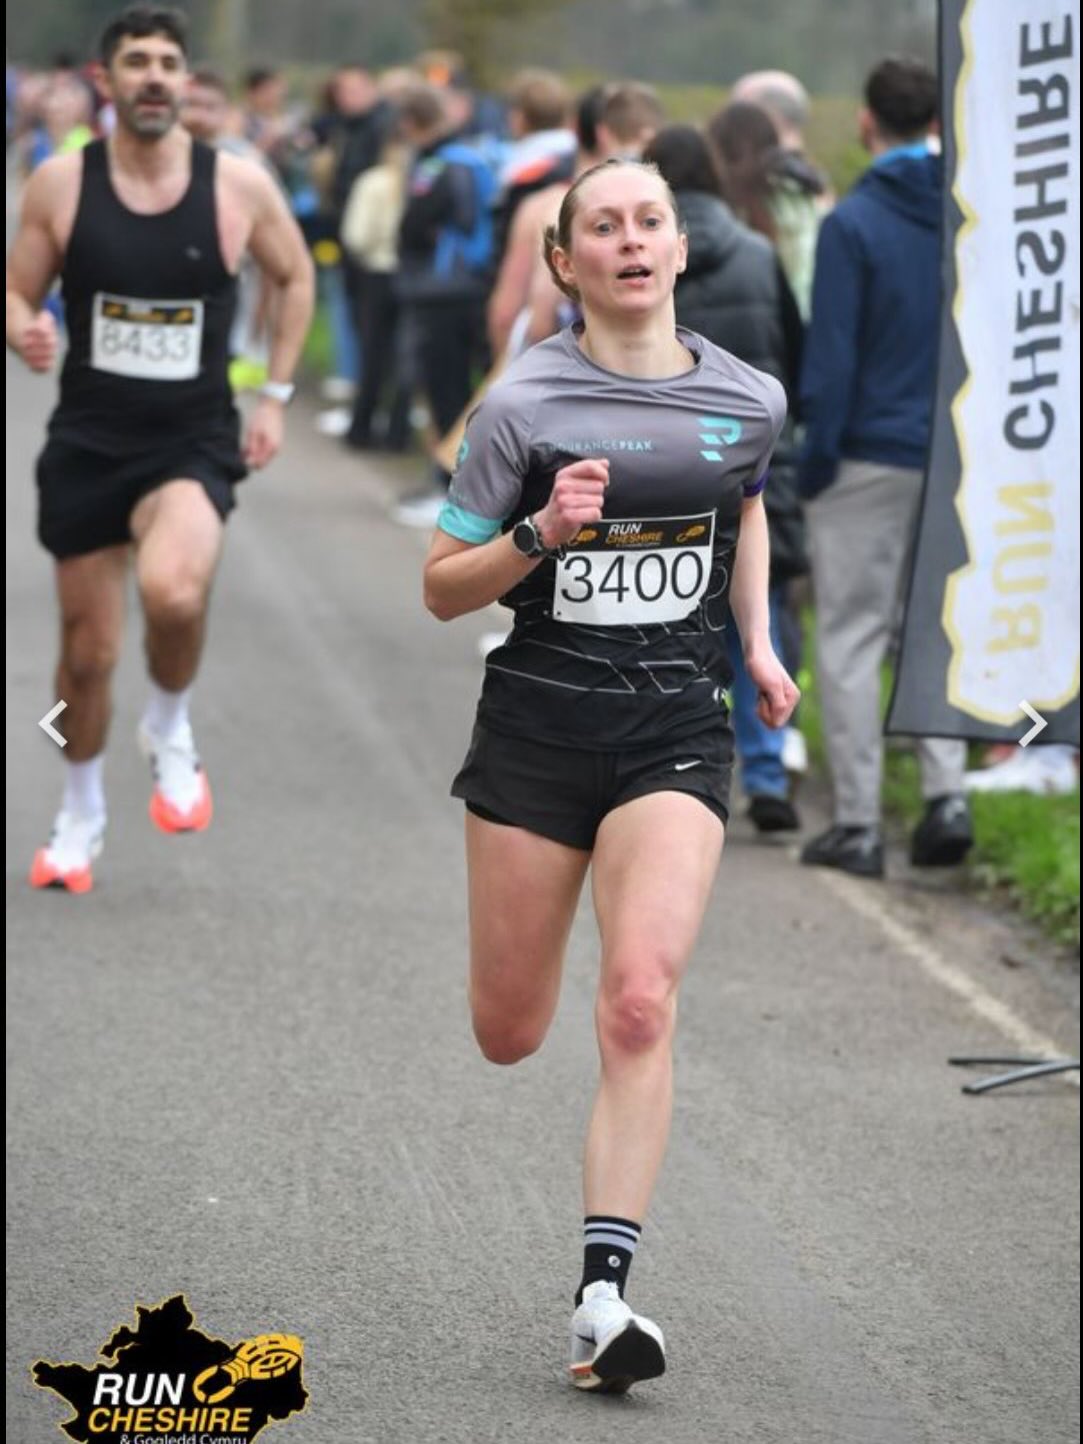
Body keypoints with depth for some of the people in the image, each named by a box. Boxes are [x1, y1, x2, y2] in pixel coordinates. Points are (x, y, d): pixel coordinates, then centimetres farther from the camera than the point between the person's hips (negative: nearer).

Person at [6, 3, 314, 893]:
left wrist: (276, 395, 10)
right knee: (88, 650, 9)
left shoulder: (240, 187, -5)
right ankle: (81, 816, 36)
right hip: (87, 441, 2)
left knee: (174, 591, -31)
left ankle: (171, 732, 1)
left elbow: (295, 278, 14)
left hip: (193, 443, -2)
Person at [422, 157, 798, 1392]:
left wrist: (758, 641, 16)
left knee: (640, 1004, -19)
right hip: (537, 720, 0)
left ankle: (603, 1295, -18)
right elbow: (442, 589, -1)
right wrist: (539, 536, -18)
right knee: (508, 1037, 8)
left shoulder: (750, 400, 3)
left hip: (674, 727, 1)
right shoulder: (525, 404, -6)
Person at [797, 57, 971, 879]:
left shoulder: (853, 224, -11)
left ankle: (858, 826, 2)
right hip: (956, 459, 5)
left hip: (870, 459, -5)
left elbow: (832, 351, -13)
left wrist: (817, 455, -6)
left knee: (852, 639, 2)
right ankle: (947, 791, 1)